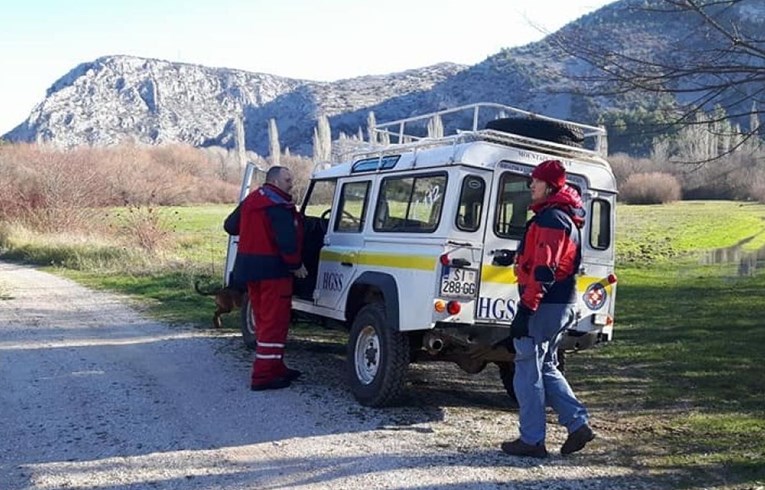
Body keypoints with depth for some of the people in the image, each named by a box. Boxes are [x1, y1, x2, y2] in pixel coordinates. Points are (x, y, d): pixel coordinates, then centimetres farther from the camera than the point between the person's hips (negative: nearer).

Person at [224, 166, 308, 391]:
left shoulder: (250, 200, 13)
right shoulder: (278, 205, -15)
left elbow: (230, 225, 21)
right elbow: (286, 240, -23)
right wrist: (296, 265, -11)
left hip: (248, 267, 9)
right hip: (272, 269, -9)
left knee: (265, 321, 17)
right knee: (274, 323, -4)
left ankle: (275, 368, 26)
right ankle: (263, 376, -3)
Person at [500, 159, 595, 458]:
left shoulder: (551, 218, -15)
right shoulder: (566, 218, 17)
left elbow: (543, 270, -23)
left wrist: (525, 310, -24)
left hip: (544, 306, -10)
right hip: (562, 304, 10)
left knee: (528, 371, -1)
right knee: (546, 368, 19)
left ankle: (532, 441, 7)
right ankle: (578, 424, 17)